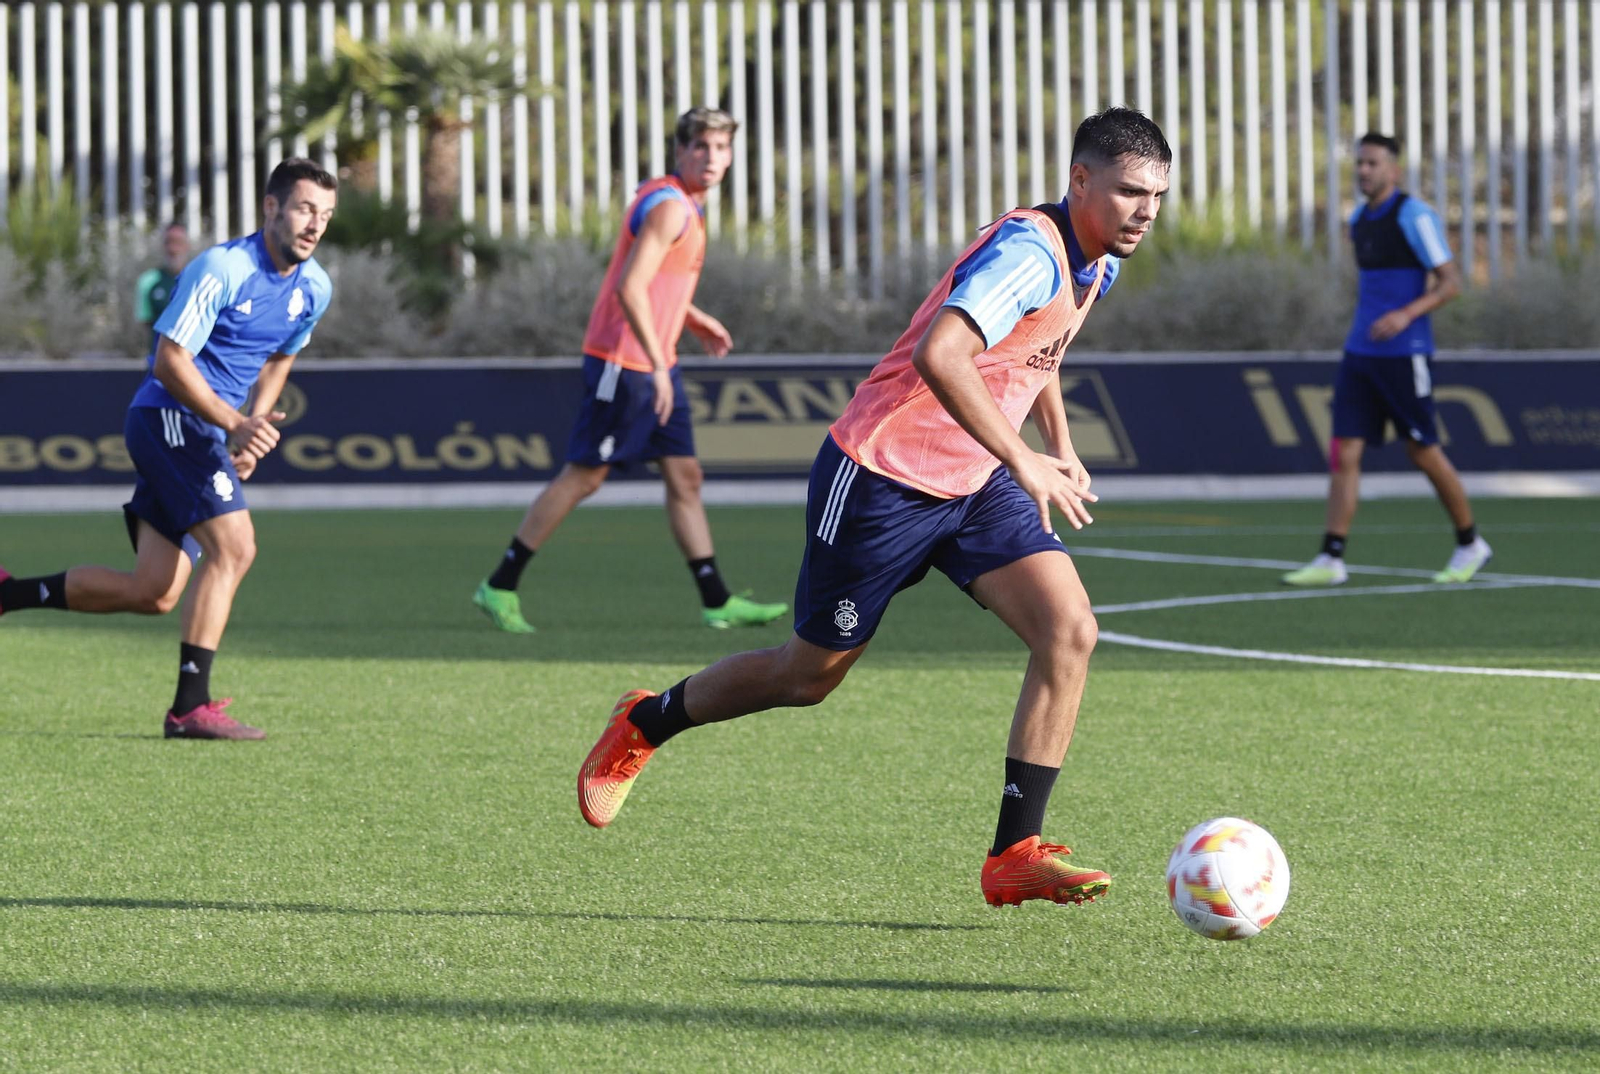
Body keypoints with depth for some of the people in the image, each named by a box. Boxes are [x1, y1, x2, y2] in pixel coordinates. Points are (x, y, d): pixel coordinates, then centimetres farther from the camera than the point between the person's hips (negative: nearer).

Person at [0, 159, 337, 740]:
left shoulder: (314, 289, 8)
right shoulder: (221, 269, -18)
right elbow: (169, 360, -19)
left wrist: (252, 431, 13)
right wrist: (235, 424, -26)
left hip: (209, 431, 9)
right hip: (170, 415, -9)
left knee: (153, 594, 4)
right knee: (234, 545, -23)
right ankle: (191, 707, -21)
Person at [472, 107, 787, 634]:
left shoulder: (685, 205, 14)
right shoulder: (670, 207, -17)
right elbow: (629, 289, -26)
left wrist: (694, 319, 21)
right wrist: (656, 366, -27)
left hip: (655, 364, 10)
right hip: (623, 361, -10)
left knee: (685, 475, 7)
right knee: (583, 476, -5)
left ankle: (717, 602, 8)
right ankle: (500, 586, 3)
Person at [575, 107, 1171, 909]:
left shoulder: (1095, 264, 5)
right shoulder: (1031, 249, -25)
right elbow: (938, 355, -41)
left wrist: (1061, 446, 16)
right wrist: (1022, 461, -38)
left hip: (975, 484, 8)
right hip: (883, 476, -8)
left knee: (1070, 631, -14)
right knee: (810, 675, 7)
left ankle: (1015, 854, -11)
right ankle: (645, 725, 35)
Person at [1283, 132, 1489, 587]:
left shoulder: (1415, 216, -10)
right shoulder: (1359, 220, 13)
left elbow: (1451, 282, -13)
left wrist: (1406, 314, -27)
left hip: (1404, 355, -7)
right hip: (1360, 355, 7)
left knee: (1423, 454, 2)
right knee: (1344, 453, -4)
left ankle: (1469, 545, 21)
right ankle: (1331, 561, -8)